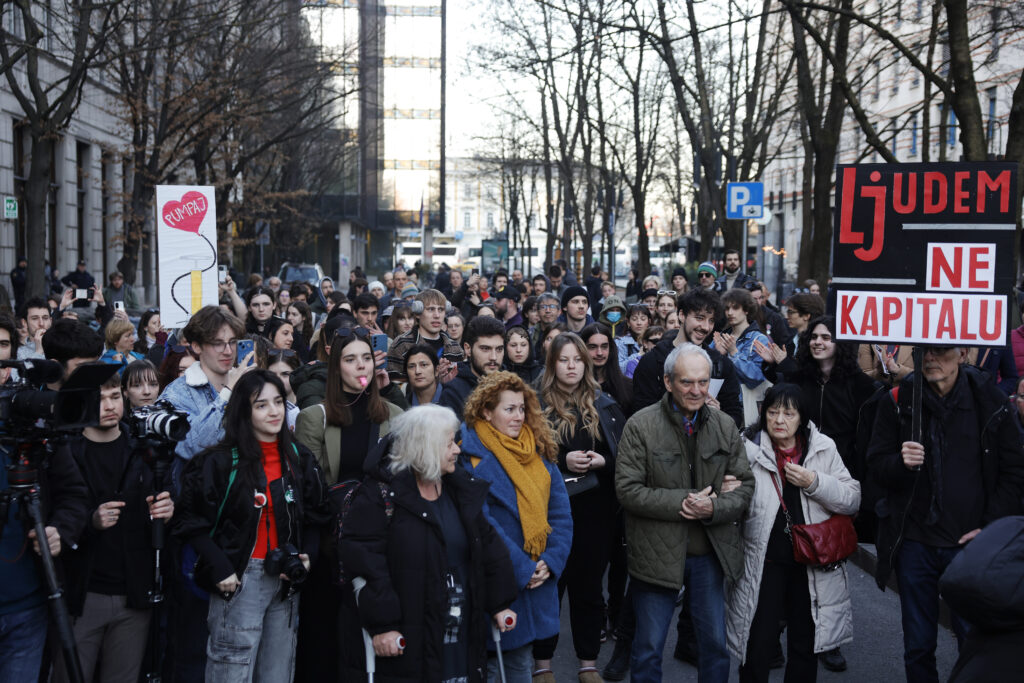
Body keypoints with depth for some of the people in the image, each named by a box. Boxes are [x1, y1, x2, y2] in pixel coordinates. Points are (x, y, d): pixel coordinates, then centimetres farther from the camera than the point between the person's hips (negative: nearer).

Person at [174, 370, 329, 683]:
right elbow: (191, 520, -6)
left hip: (286, 579, 5)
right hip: (239, 579, -5)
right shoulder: (221, 462, -6)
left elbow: (316, 518, 15)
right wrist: (219, 569, -15)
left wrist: (307, 557, -2)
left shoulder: (300, 460, 8)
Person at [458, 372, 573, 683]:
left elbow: (561, 513, 5)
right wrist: (522, 569, -16)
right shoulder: (472, 456, -11)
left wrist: (550, 561, -8)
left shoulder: (540, 452, 7)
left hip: (538, 578, 6)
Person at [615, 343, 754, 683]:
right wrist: (679, 503, -22)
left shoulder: (725, 425, 2)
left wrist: (714, 508, -17)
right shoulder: (641, 425, -11)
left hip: (711, 553, 4)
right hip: (657, 553, -4)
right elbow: (627, 489, -14)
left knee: (715, 643, 17)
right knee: (648, 649, 8)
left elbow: (745, 483, 3)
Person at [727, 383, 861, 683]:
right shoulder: (749, 449, -4)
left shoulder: (823, 448, 0)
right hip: (764, 562, -2)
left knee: (805, 647, 17)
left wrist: (814, 482, -16)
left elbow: (852, 500, -3)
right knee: (758, 648, 0)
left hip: (812, 563, 2)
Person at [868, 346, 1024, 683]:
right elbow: (875, 467, -1)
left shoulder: (989, 401, -4)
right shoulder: (898, 401, -3)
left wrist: (992, 527, -5)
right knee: (918, 645, 12)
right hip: (914, 541, 1)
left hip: (970, 542, -1)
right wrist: (901, 462, -23)